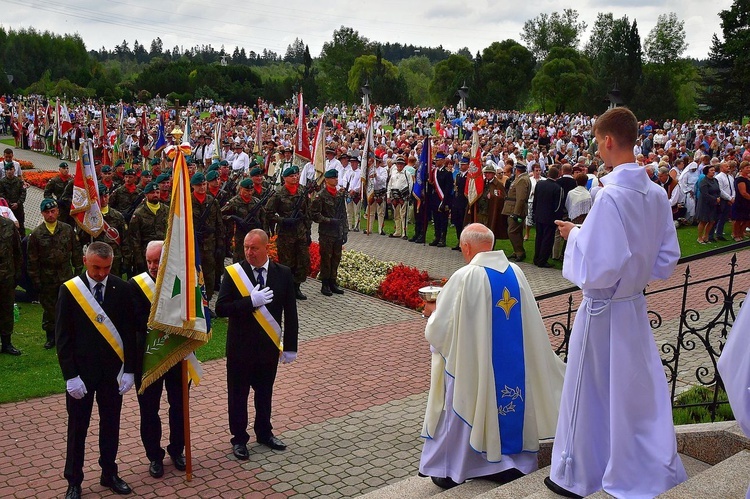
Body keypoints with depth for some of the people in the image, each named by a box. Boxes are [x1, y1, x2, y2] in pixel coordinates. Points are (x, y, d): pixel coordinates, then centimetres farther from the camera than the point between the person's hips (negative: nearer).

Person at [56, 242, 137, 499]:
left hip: (113, 371, 2)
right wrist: (70, 376, -11)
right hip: (81, 371, -2)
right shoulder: (69, 289, -7)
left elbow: (129, 332, 0)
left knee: (111, 425, 13)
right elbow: (62, 336, -7)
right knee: (77, 428, 8)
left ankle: (109, 474, 29)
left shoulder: (121, 289, -4)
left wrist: (129, 370, -4)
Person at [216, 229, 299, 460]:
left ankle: (264, 433, 37)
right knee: (238, 394, 10)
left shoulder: (283, 273, -4)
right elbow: (220, 308, -15)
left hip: (269, 346, 2)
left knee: (265, 392, 17)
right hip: (240, 346, -2)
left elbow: (290, 313, -1)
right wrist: (251, 301, -25)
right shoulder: (233, 273, -9)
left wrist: (290, 347, -2)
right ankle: (239, 439, 27)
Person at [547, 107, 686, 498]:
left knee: (591, 394, 9)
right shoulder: (656, 194, 0)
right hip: (636, 306, 7)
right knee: (639, 393, 18)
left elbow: (596, 271, -24)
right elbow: (667, 259, 8)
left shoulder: (610, 197, -24)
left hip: (604, 310, -7)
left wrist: (575, 235, -10)